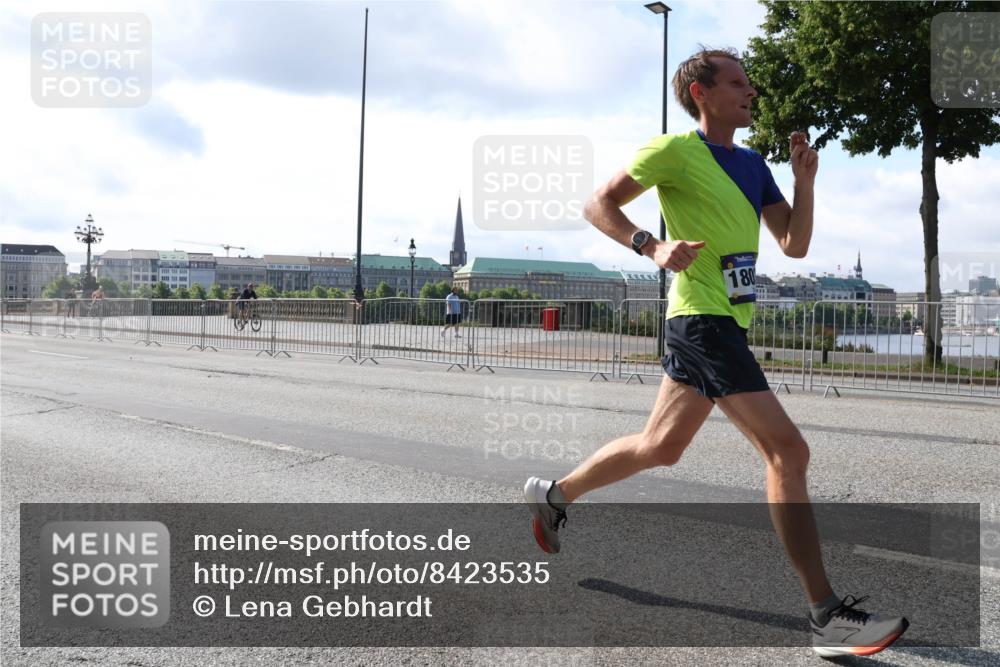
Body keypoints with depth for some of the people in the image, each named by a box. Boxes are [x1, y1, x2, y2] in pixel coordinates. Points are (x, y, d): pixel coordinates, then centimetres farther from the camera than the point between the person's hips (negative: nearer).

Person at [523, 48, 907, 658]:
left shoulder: (753, 165, 16)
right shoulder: (675, 150, -6)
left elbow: (795, 245, 13)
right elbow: (599, 204, -6)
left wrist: (805, 181, -1)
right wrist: (653, 247, -21)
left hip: (728, 323, 9)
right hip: (703, 318, -9)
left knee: (660, 447, 18)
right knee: (789, 451, -14)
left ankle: (554, 494, 36)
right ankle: (828, 617, -9)